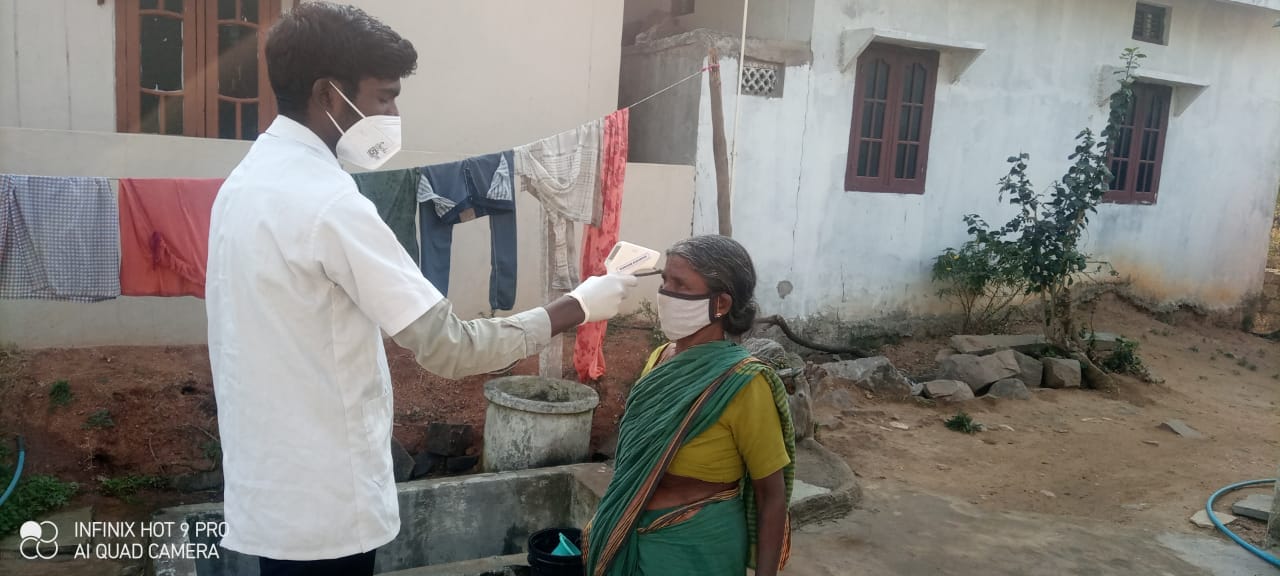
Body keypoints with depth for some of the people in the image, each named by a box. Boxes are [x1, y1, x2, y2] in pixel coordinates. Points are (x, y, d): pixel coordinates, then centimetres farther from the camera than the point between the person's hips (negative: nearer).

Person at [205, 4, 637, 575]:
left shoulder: (246, 182, 6)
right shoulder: (327, 203, -24)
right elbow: (451, 348, -24)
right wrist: (577, 307, -15)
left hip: (272, 486, 9)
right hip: (319, 505, -9)